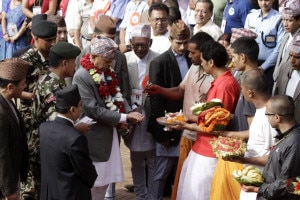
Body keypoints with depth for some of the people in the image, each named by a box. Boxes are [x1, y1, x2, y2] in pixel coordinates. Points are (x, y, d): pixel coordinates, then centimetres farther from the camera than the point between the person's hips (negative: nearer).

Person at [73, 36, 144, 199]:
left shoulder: (107, 72, 6)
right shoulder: (82, 77, -20)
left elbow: (116, 96, 12)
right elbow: (93, 110, -23)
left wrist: (129, 113, -8)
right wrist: (123, 117, -21)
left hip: (109, 133, 8)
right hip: (94, 137, -8)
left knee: (104, 179, 16)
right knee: (93, 183, 2)